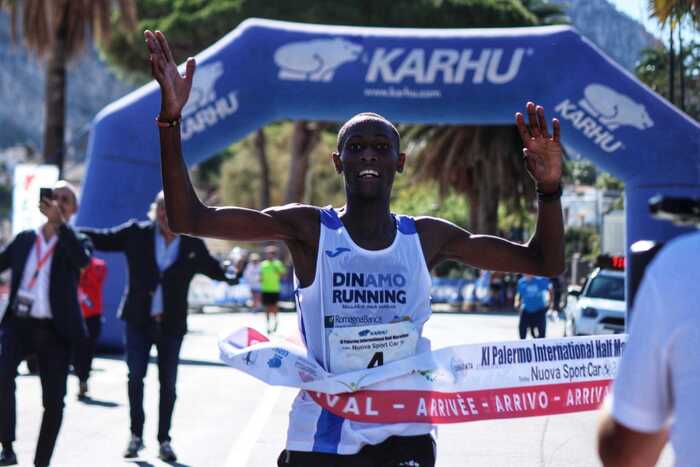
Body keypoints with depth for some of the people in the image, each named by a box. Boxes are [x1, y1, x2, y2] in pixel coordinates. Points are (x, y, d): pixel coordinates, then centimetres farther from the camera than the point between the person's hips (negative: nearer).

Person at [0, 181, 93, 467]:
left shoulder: (75, 241, 3)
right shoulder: (24, 239, 12)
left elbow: (82, 258, -19)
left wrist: (58, 222, -25)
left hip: (55, 330, -1)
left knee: (53, 399, 1)